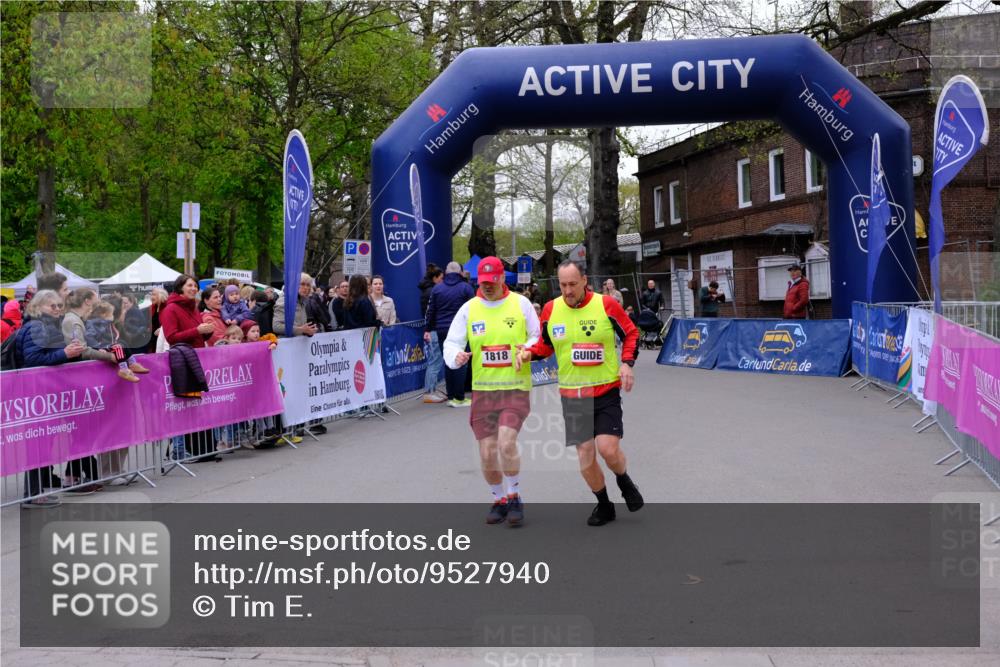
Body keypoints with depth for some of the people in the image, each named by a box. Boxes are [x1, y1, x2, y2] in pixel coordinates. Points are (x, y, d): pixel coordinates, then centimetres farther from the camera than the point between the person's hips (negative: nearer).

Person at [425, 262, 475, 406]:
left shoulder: (437, 288, 6)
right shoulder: (466, 287, -3)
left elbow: (431, 310, 7)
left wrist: (427, 329, 12)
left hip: (442, 330, 3)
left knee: (448, 362, 11)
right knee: (460, 362, 0)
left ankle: (451, 397, 13)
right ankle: (459, 398, 0)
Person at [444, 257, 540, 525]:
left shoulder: (521, 303, 2)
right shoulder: (468, 308, 5)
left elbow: (539, 338, 8)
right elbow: (451, 343, 3)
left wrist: (527, 349, -13)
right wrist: (456, 356, -20)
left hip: (516, 387, -2)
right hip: (483, 390, 2)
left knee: (507, 442, -19)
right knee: (487, 451, 2)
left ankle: (514, 497, 3)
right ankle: (499, 499, 25)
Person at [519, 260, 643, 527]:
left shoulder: (606, 304, -8)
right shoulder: (550, 309, -1)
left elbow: (631, 334, 4)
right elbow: (546, 344, 13)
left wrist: (627, 363, -10)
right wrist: (530, 353, -7)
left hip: (606, 390, -3)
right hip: (571, 393, 3)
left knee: (608, 448, -14)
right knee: (585, 455, 5)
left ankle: (624, 481, 21)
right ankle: (604, 505, 28)